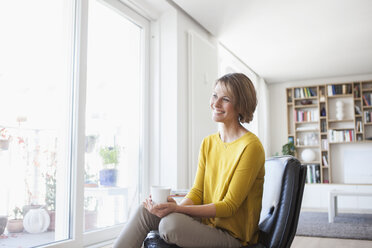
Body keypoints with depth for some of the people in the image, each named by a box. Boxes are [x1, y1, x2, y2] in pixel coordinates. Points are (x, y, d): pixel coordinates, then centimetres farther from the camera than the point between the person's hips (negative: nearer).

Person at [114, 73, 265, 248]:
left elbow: (229, 206, -17)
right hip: (205, 222, 6)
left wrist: (178, 209, -25)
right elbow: (197, 192, 6)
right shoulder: (208, 143, 9)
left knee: (170, 223, -31)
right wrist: (174, 208, -15)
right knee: (145, 211, -14)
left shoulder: (250, 147, -14)